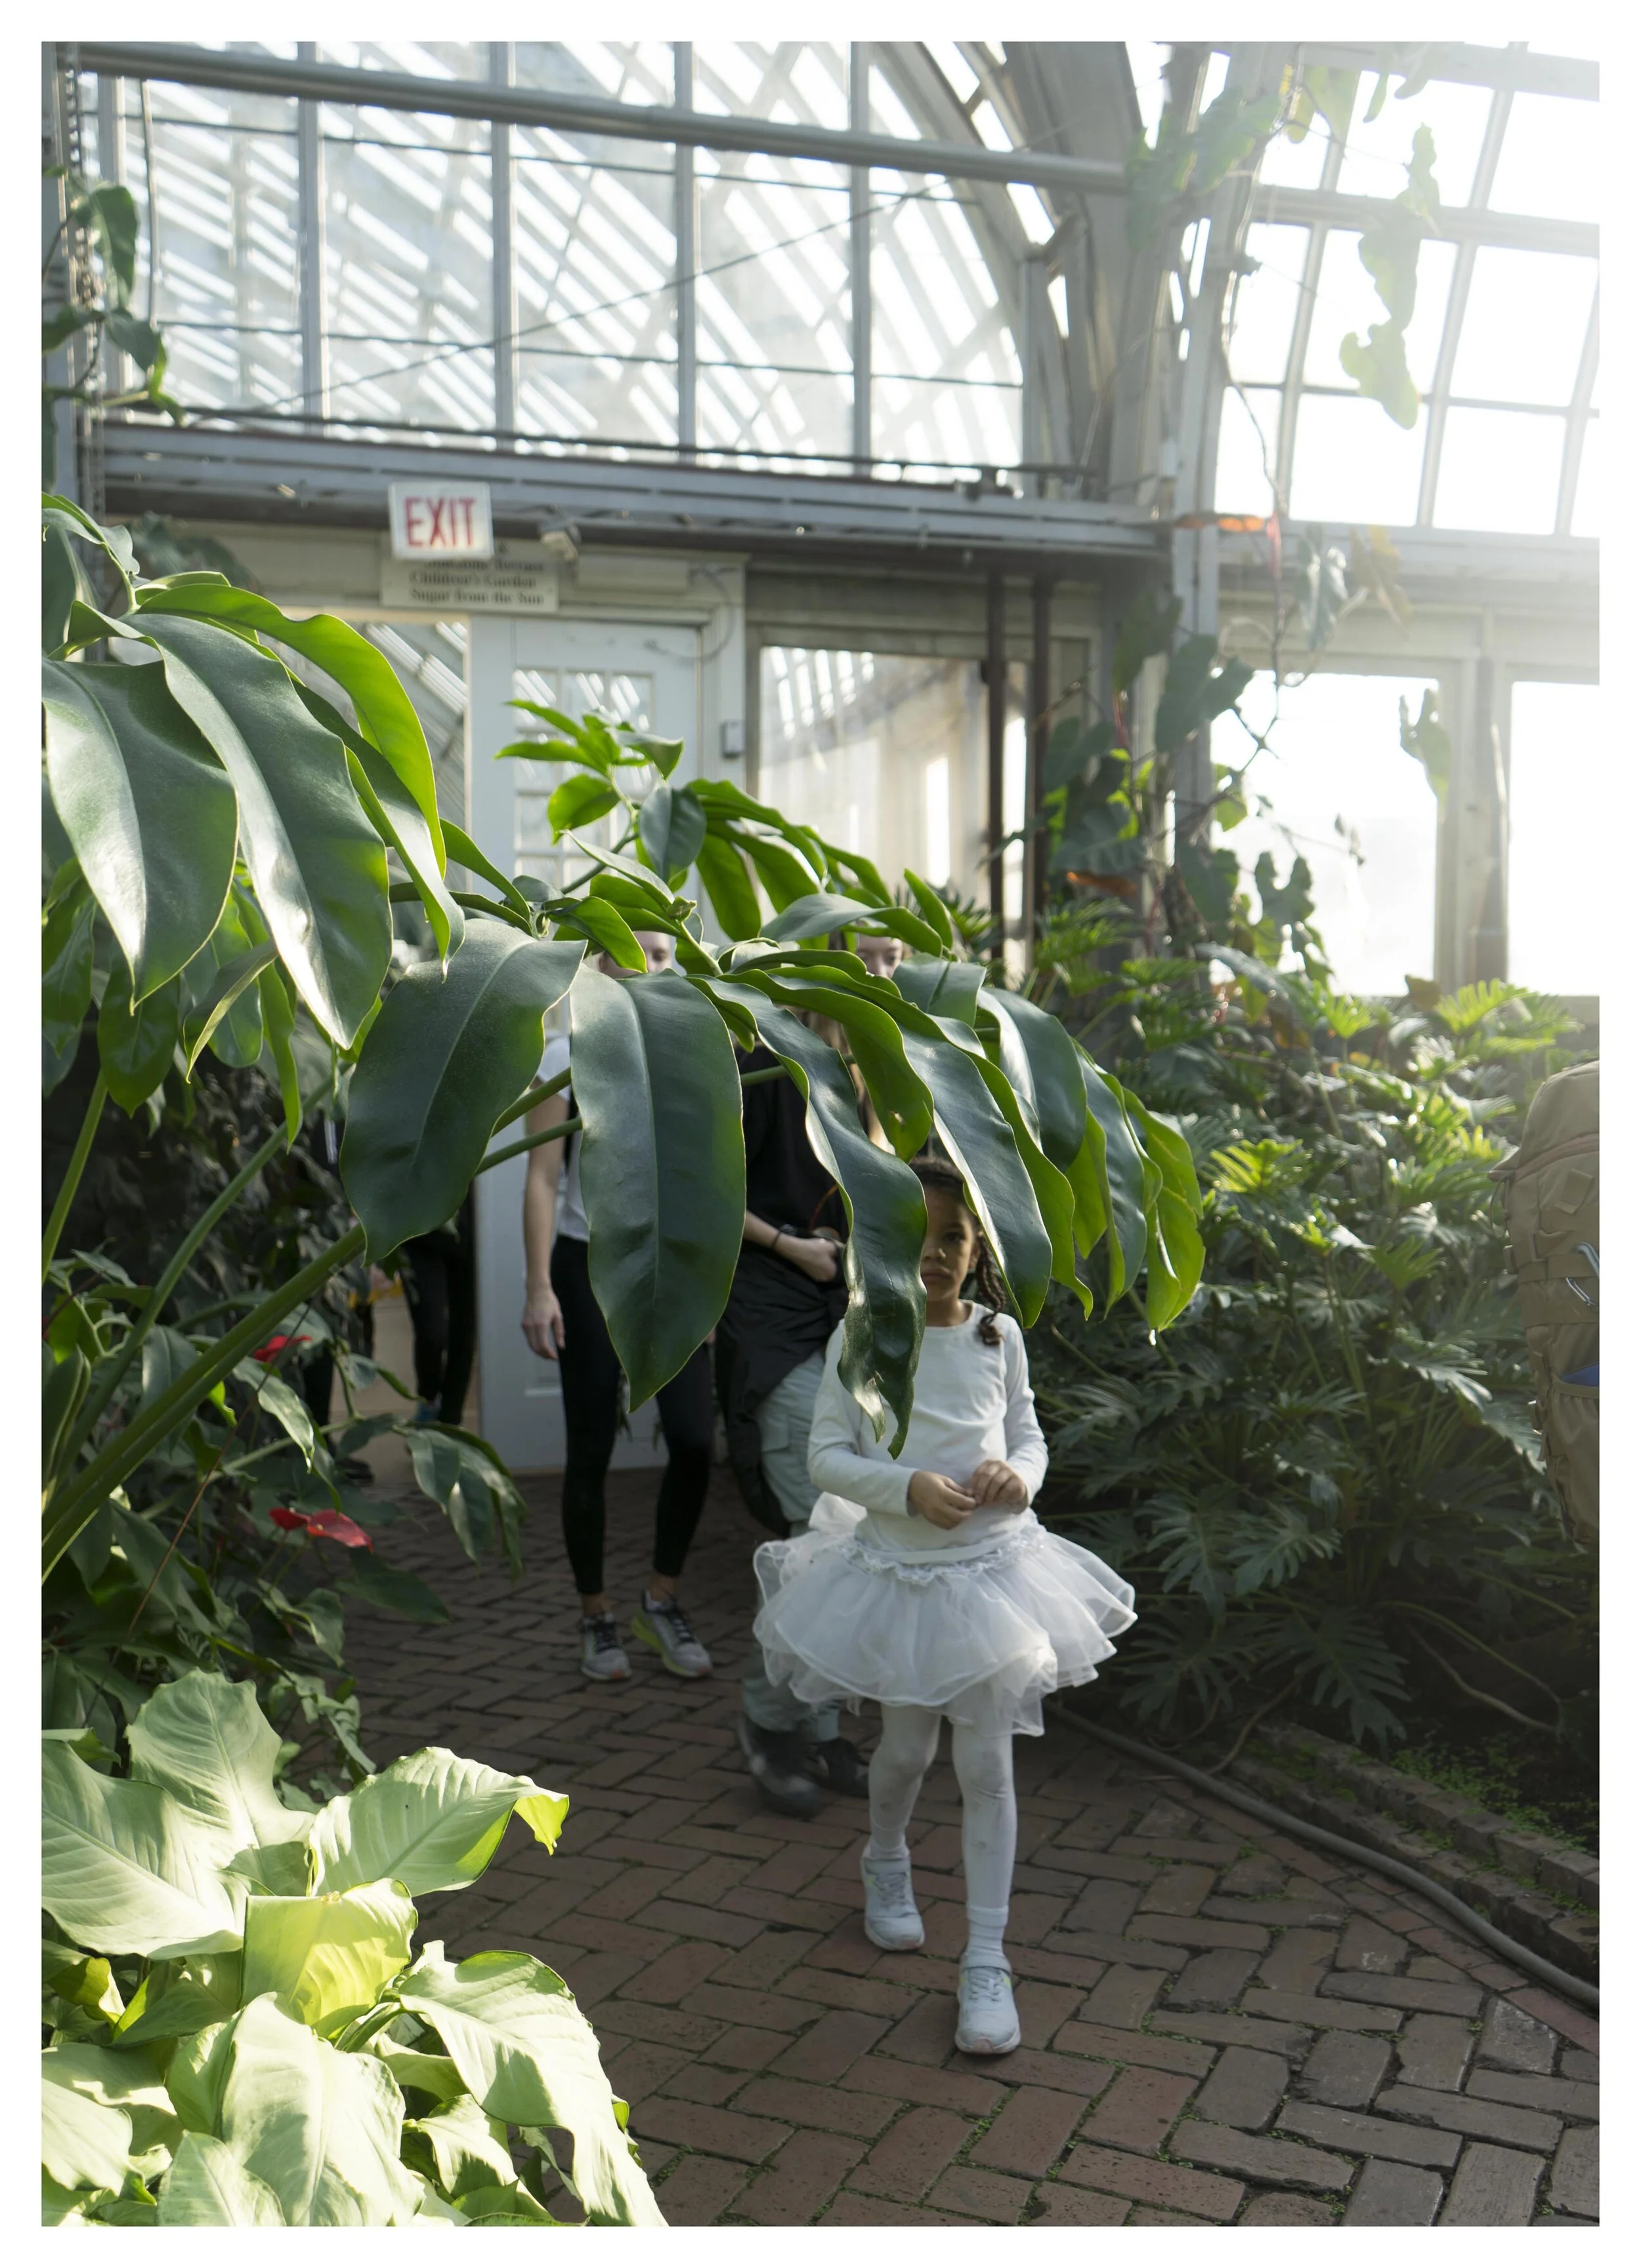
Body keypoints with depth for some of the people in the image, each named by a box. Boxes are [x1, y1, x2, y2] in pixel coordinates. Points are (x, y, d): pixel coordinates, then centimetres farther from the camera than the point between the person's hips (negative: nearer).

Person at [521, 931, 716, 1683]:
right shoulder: (567, 1056, -4)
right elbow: (543, 1180, -6)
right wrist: (539, 1287, -13)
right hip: (590, 1264, -3)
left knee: (694, 1440, -6)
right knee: (591, 1451, 1)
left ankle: (661, 1600, 16)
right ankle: (596, 1617, 19)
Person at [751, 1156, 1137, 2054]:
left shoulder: (998, 1336, -1)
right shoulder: (859, 1337, -9)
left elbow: (1030, 1436, 8)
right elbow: (826, 1455, -7)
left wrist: (1017, 1473, -14)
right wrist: (908, 1487, -23)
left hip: (995, 1566, 1)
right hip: (900, 1570, -1)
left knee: (987, 1763, 2)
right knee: (907, 1749, 16)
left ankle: (986, 1959, 13)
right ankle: (886, 1864, 49)